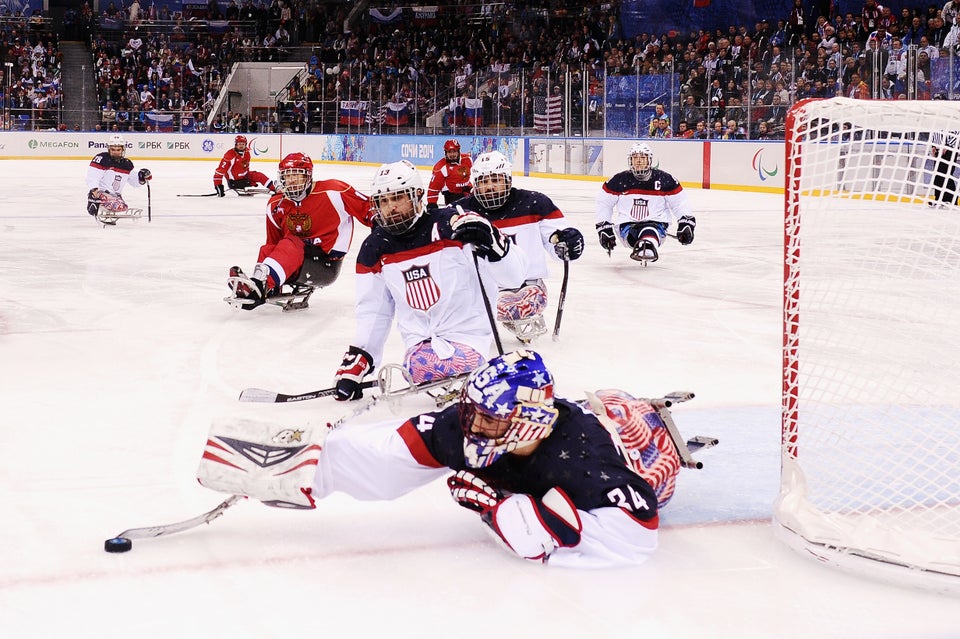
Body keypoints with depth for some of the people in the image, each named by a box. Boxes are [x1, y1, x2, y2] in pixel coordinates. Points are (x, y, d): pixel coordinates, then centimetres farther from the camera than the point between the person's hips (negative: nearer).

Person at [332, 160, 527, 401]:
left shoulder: (453, 225, -9)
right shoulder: (375, 249, 7)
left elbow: (513, 276, -12)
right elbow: (372, 310, 15)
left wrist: (490, 242, -30)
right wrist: (356, 361, 8)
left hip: (466, 331, -4)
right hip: (420, 341, 4)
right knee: (419, 368, -29)